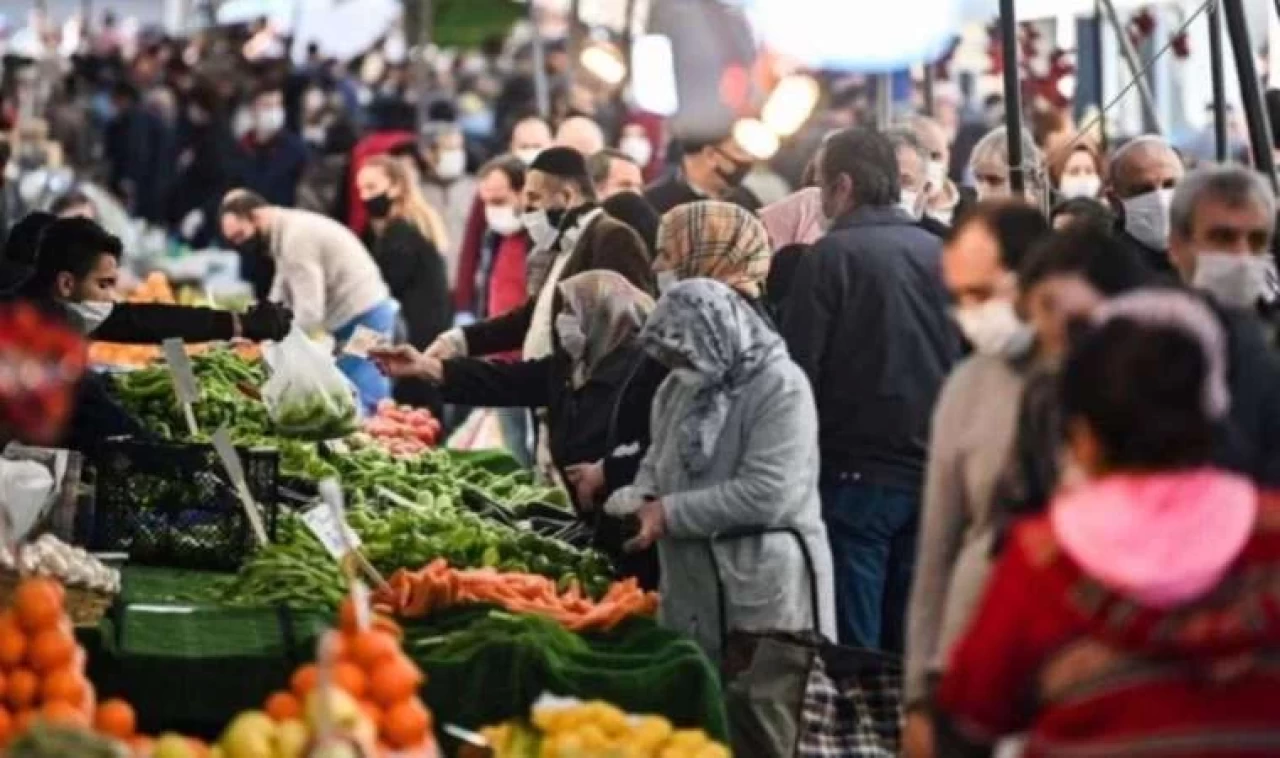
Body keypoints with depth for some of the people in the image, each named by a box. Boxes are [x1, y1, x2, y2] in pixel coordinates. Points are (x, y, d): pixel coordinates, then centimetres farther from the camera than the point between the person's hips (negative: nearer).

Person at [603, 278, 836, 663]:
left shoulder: (781, 388, -15)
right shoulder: (679, 387, 10)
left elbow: (766, 495, -23)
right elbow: (658, 457, 23)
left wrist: (671, 513, -19)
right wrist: (643, 497, -1)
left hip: (764, 589, -8)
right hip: (692, 585, 8)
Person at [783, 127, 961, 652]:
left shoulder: (832, 256, -9)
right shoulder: (939, 254, 7)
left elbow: (800, 369, -10)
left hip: (857, 474, -5)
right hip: (932, 471, 5)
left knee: (853, 648, -2)